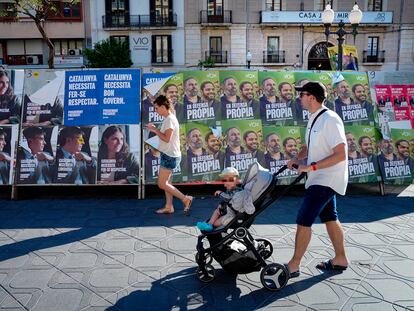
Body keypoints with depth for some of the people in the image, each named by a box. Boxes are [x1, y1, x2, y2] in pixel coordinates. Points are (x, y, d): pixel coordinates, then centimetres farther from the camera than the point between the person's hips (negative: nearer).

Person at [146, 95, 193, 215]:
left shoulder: (169, 119, -17)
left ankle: (185, 199, -1)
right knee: (166, 182, 13)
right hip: (169, 155, 10)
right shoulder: (169, 118, 14)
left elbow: (166, 138, -23)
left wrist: (155, 130, -13)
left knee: (162, 184, -6)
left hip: (169, 155, -10)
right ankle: (169, 206, 19)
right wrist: (155, 130, 5)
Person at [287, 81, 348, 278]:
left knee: (303, 220, -8)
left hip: (326, 180, -10)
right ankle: (340, 259, 33)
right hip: (322, 179, 10)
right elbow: (309, 146, 21)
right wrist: (297, 159, 3)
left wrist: (312, 166, -25)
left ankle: (294, 265, 2)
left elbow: (341, 154, -25)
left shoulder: (330, 120, -21)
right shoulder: (315, 119, 9)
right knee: (329, 218, 18)